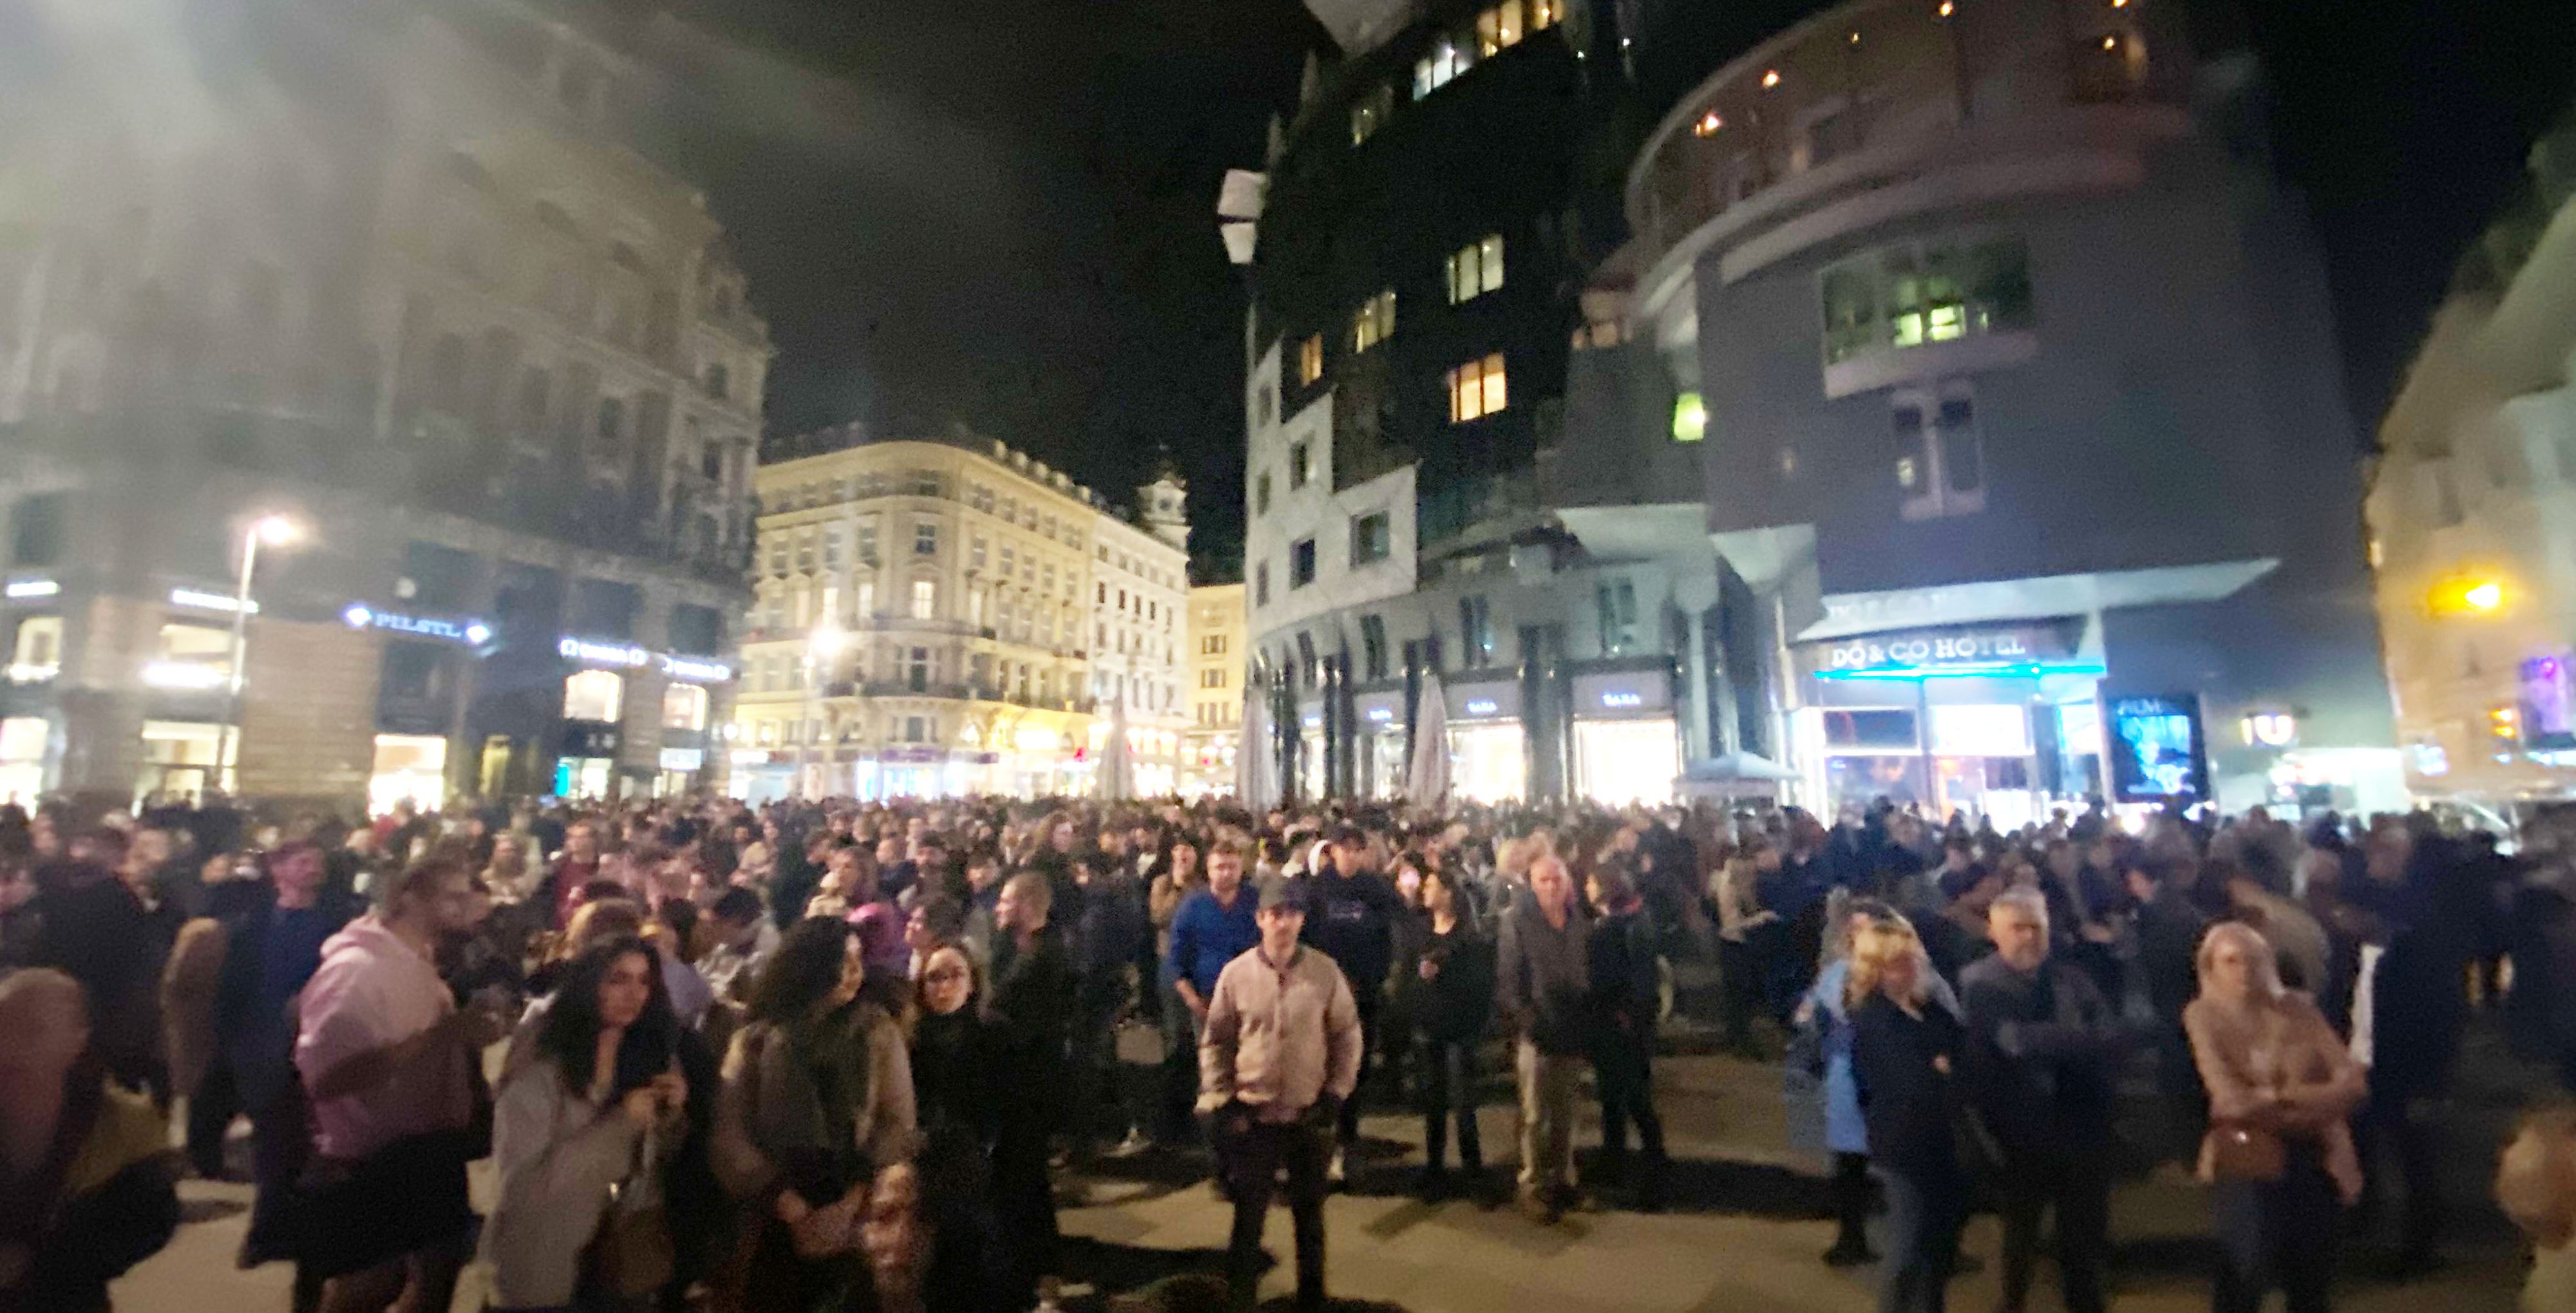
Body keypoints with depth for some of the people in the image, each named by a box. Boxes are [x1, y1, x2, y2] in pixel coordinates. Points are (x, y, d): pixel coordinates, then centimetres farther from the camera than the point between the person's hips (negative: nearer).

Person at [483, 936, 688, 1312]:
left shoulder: (648, 1059, -2)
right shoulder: (540, 1069, -17)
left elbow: (647, 1173, 4)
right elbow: (522, 1184, -22)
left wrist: (668, 1118, -15)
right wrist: (620, 1125, -25)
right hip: (544, 1268, -4)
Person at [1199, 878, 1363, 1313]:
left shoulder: (1325, 971, -9)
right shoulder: (1235, 973, -9)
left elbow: (1348, 1034, 1)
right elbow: (1216, 1041, 1)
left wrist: (1337, 1091, -3)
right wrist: (1219, 1100, -4)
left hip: (1308, 1115, 1)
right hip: (1252, 1117, -1)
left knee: (1310, 1216, 18)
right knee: (1248, 1217, 10)